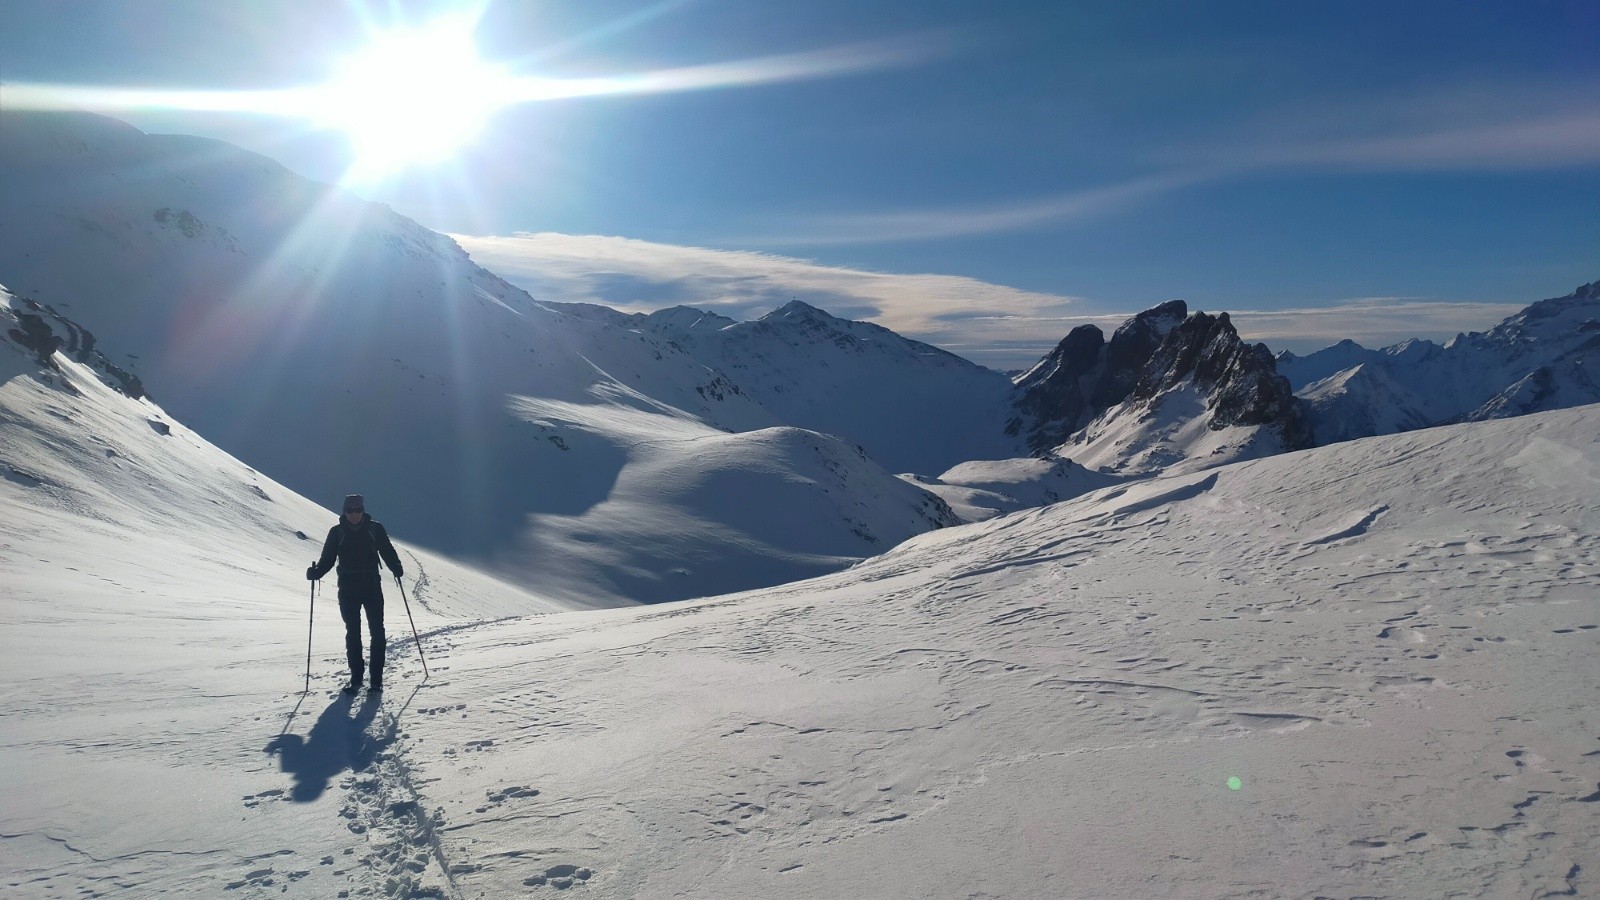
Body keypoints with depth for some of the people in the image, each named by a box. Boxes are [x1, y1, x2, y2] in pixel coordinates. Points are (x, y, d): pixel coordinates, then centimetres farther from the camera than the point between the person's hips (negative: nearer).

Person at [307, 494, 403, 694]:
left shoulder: (375, 529, 2)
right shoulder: (337, 532, 4)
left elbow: (387, 552, 3)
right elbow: (327, 558, 5)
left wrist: (396, 568, -15)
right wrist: (315, 572, -14)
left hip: (372, 586, -1)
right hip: (348, 589, 1)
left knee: (377, 630, -3)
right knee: (352, 632, 4)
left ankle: (377, 678, 2)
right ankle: (356, 677, 11)